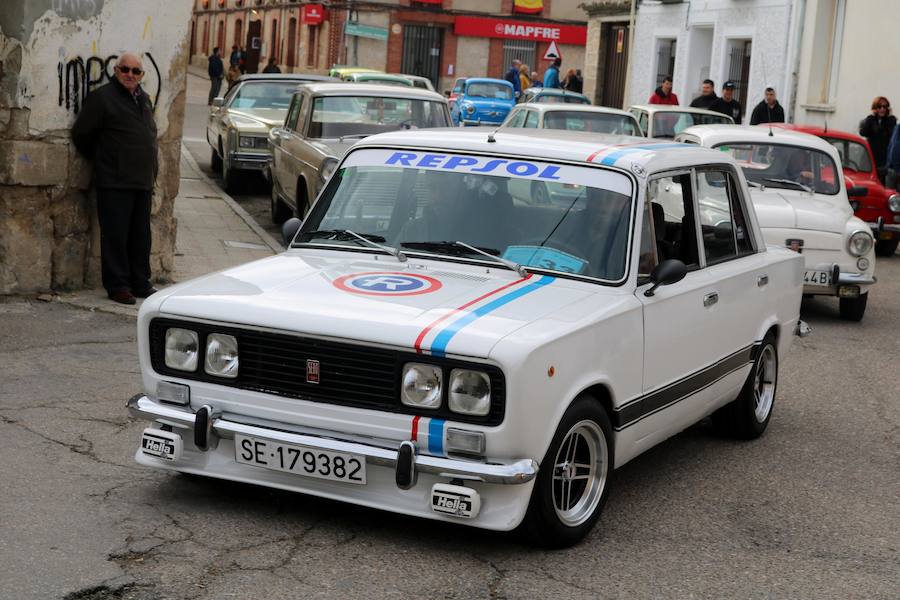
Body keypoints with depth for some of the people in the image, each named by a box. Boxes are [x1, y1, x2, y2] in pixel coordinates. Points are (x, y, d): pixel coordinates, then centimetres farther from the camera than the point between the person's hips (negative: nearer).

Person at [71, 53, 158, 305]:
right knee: (116, 236, -4)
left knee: (141, 236, 11)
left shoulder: (144, 99, 15)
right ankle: (117, 286, 3)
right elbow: (81, 134, -4)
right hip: (115, 182, -7)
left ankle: (140, 283, 20)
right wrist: (101, 159, 6)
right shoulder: (102, 97, -7)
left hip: (143, 182, 7)